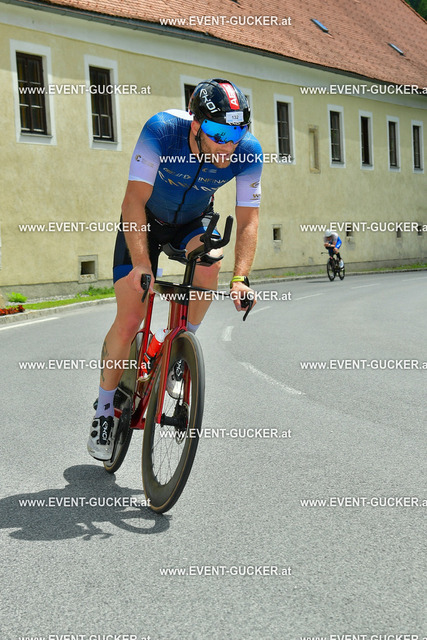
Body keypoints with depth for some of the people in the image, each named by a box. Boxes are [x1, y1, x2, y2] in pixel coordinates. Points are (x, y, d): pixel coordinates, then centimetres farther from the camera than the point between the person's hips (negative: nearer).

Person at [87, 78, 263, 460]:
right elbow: (134, 202, -34)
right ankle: (105, 409, 12)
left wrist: (241, 278, -34)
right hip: (146, 219, -2)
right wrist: (140, 264, -44)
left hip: (195, 220, 2)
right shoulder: (161, 130, -34)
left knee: (208, 265, -33)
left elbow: (248, 221, -21)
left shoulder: (249, 151, -25)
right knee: (129, 322, -9)